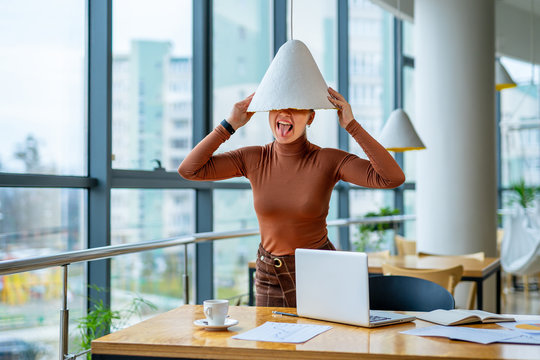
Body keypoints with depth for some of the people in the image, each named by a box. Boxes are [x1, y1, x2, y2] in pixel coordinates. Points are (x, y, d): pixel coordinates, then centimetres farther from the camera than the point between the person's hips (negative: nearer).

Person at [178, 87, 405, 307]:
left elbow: (393, 178, -25)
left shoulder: (329, 160, -14)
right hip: (271, 276, 3)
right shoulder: (254, 159, -7)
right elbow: (188, 170, -12)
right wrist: (230, 124, -14)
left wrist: (351, 125, -25)